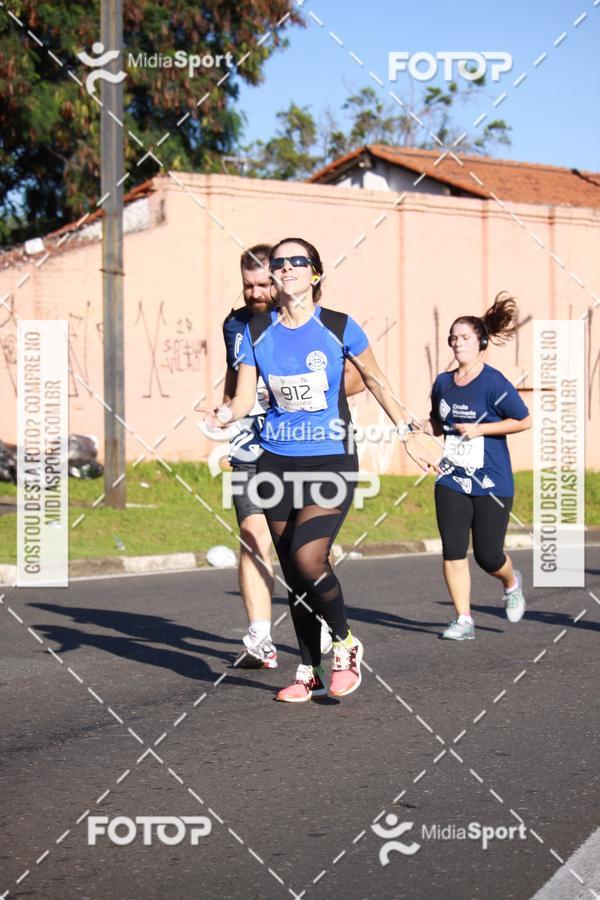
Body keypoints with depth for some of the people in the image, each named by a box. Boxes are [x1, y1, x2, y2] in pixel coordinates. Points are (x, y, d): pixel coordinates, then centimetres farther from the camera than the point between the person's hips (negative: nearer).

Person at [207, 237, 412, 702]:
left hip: (331, 460, -4)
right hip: (277, 461, 4)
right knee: (292, 571, 6)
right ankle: (310, 672, 18)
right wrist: (225, 415, -21)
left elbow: (376, 380, 8)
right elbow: (244, 397, 1)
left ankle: (346, 645, 6)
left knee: (308, 558, -19)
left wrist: (405, 429, 8)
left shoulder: (340, 327, -4)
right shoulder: (257, 332, 3)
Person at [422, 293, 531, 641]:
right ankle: (464, 620, 4)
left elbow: (524, 421, -9)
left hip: (492, 483, -5)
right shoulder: (443, 382, 6)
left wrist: (480, 429, -15)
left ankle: (512, 583, 35)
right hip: (451, 479, 5)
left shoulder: (494, 383, -12)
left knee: (488, 555, 0)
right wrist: (432, 430, 3)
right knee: (453, 550, -5)